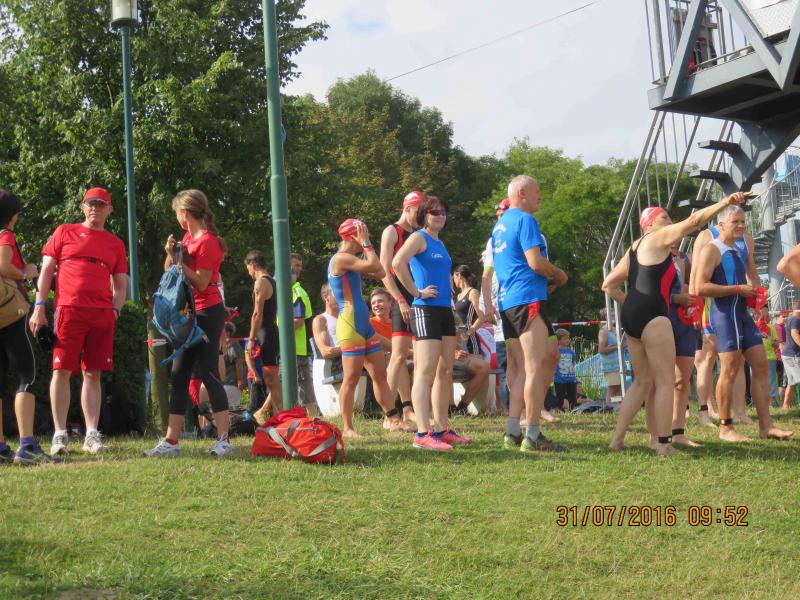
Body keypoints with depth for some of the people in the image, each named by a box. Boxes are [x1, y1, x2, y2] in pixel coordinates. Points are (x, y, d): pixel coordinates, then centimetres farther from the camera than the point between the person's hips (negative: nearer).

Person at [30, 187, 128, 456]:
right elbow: (46, 270, 6)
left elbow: (121, 285, 19)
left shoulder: (115, 243, 16)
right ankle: (59, 435, -2)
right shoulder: (64, 232, 10)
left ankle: (91, 435, 6)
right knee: (62, 370, -5)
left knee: (93, 373, 3)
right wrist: (39, 306, -3)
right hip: (68, 310, -2)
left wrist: (115, 309, 1)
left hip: (102, 314, 2)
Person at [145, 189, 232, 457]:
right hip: (189, 314, 9)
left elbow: (200, 283, -17)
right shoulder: (188, 238, 13)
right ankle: (171, 441, 8)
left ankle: (223, 440, -2)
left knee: (209, 375, -7)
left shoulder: (206, 241, -13)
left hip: (206, 313, -9)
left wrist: (181, 261, -18)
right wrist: (170, 254, -1)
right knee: (178, 377, 7)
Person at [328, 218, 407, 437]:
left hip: (365, 325, 10)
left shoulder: (351, 261, 20)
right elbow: (374, 266, -20)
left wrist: (366, 246, 16)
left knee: (380, 374, 9)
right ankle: (347, 428, -3)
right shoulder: (340, 259, -11)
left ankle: (393, 419, 13)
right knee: (352, 378, -7)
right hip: (350, 326, -10)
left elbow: (380, 273, 19)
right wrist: (366, 244, -6)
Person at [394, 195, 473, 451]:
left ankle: (441, 428, 17)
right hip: (425, 311, -9)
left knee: (445, 372, 10)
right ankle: (422, 433, -16)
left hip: (445, 311, 9)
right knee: (426, 372, -13)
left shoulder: (440, 243, 19)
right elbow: (398, 263, -24)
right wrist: (417, 292, -18)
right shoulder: (418, 238, -7)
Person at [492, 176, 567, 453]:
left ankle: (513, 432, 8)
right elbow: (536, 262, -17)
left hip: (506, 302, 10)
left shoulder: (500, 224, 21)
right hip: (528, 298, -10)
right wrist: (557, 274, 2)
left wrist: (546, 280, 19)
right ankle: (532, 436, -10)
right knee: (534, 368, -9)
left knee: (520, 369, 12)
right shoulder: (525, 220, -9)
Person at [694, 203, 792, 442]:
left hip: (742, 313, 9)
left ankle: (765, 425, 7)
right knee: (730, 370, -8)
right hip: (724, 313, -9)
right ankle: (726, 428, -1)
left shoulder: (736, 251, 20)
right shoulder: (712, 250, -8)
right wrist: (738, 289, -18)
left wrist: (752, 292, 12)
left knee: (760, 366, 4)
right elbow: (701, 287, -19)